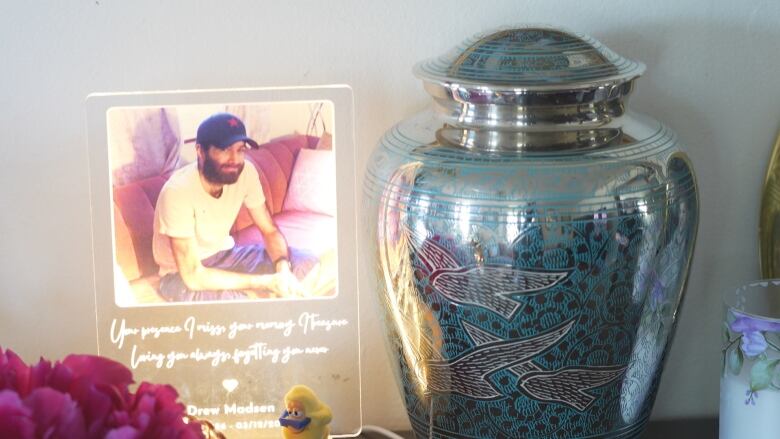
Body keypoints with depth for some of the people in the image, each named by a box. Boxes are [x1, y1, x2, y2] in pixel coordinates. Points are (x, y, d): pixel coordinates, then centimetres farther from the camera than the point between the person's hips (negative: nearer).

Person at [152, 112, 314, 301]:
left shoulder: (245, 171, -14)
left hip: (224, 255, 7)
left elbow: (270, 230, -2)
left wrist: (283, 269, -25)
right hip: (181, 274, -7)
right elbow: (194, 276, -31)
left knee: (307, 265, -9)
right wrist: (266, 282, -31)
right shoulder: (178, 192, -32)